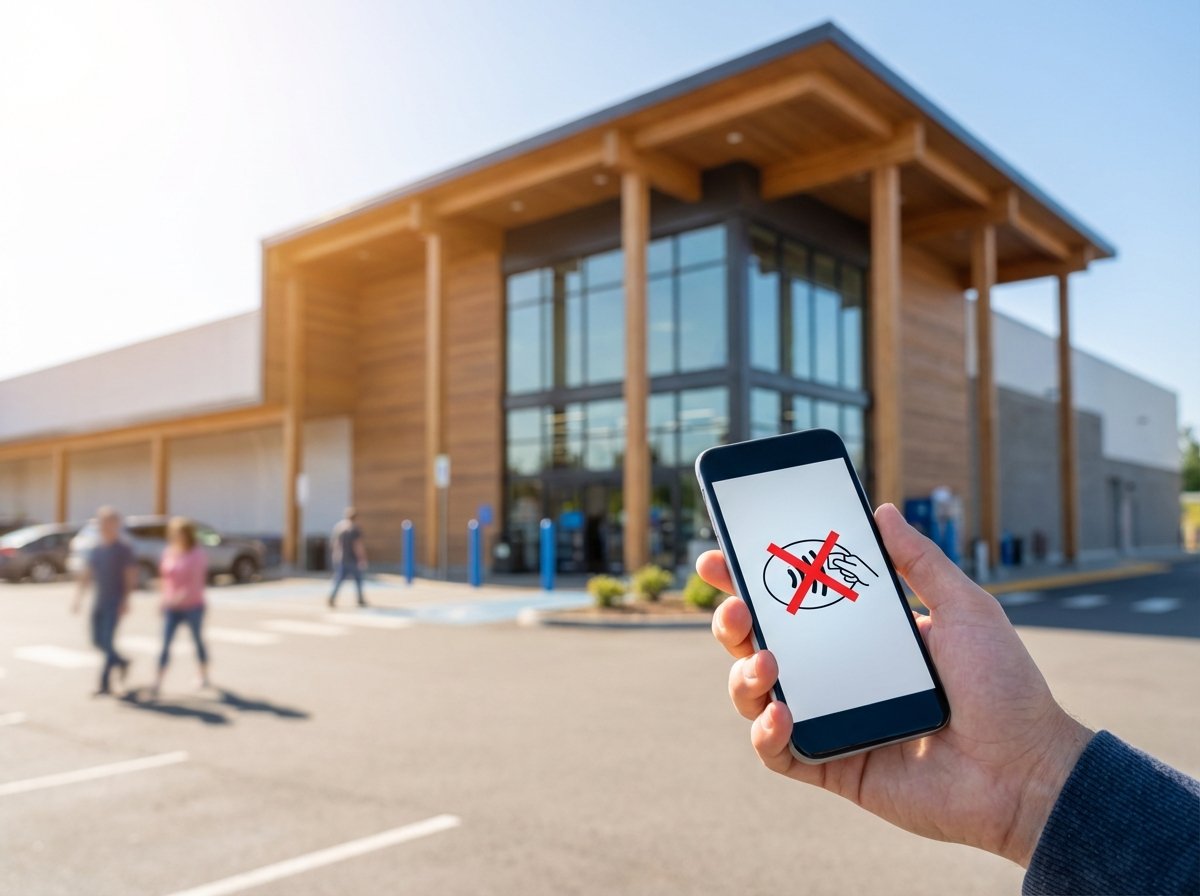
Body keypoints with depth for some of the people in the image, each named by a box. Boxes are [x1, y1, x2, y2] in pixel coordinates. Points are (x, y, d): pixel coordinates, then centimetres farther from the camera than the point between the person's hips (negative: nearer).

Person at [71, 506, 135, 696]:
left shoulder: (124, 550, -6)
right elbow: (86, 576, 14)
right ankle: (121, 663, 31)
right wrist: (78, 596, 4)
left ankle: (105, 682, -5)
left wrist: (126, 601, -18)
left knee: (107, 640, -12)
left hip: (115, 603, -6)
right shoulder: (95, 551, 12)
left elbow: (131, 577, -10)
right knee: (97, 641, 8)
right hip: (98, 602, 6)